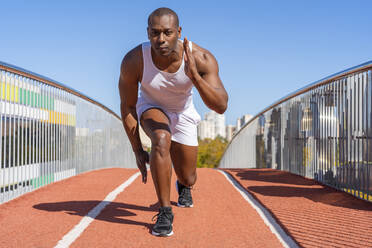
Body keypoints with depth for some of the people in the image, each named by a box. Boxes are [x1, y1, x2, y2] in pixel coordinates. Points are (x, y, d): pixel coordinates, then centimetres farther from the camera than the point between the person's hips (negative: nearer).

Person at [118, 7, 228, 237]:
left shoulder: (202, 59, -32)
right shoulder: (133, 61, -31)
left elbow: (221, 107, -37)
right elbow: (127, 106, -16)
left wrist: (193, 75, -52)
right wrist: (137, 150, -12)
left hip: (183, 114, 2)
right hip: (151, 107, -1)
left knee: (188, 179, 6)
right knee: (161, 139, -36)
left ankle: (184, 186, 48)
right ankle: (165, 212, -21)